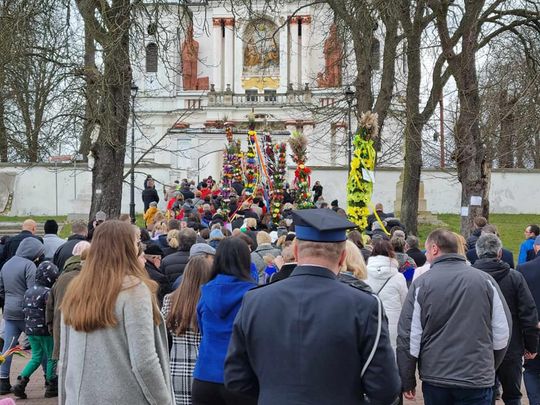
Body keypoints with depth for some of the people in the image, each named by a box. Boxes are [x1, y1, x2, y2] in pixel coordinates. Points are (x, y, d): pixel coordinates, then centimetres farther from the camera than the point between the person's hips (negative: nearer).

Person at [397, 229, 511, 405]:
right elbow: (502, 332, 1)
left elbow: (408, 336, -6)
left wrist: (408, 381, 4)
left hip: (435, 378, 0)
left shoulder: (421, 283, -6)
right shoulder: (485, 280, -2)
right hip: (477, 379, 0)